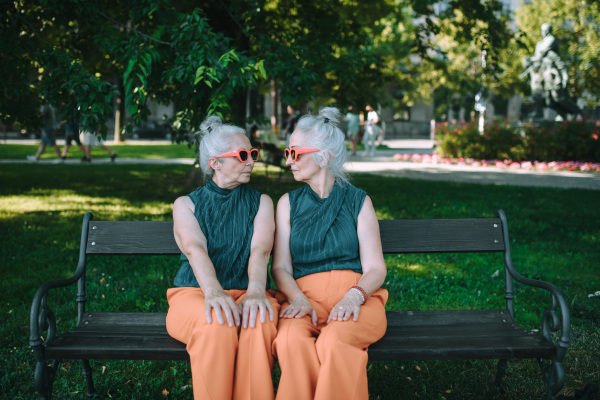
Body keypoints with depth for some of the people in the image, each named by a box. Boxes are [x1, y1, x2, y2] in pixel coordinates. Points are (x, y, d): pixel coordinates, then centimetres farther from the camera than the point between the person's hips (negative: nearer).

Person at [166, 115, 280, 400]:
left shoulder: (261, 202, 14)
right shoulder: (186, 205, 10)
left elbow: (260, 249, -7)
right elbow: (195, 249, -12)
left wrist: (256, 290, -29)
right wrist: (213, 292, -34)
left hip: (245, 291, 1)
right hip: (194, 293, -1)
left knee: (260, 322, -34)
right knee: (217, 324, -36)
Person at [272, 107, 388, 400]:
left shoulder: (358, 201, 10)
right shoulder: (288, 203, 16)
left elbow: (375, 268, 4)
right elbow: (281, 267, 8)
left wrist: (353, 296, -18)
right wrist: (298, 298, -13)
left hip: (357, 296, -1)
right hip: (305, 295, 1)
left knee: (334, 342, -35)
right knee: (291, 340, -34)